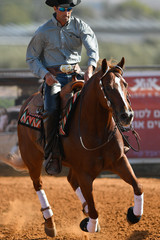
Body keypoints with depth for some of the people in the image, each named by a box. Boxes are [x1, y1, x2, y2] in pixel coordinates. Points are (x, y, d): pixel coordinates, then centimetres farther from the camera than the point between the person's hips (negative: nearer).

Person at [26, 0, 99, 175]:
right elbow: (31, 58, 8)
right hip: (53, 77, -2)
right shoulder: (43, 32, 2)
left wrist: (90, 67, -30)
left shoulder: (80, 26, 5)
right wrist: (45, 74, -11)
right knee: (52, 110, -28)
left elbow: (92, 46, -10)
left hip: (75, 75, 2)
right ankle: (52, 156, -23)